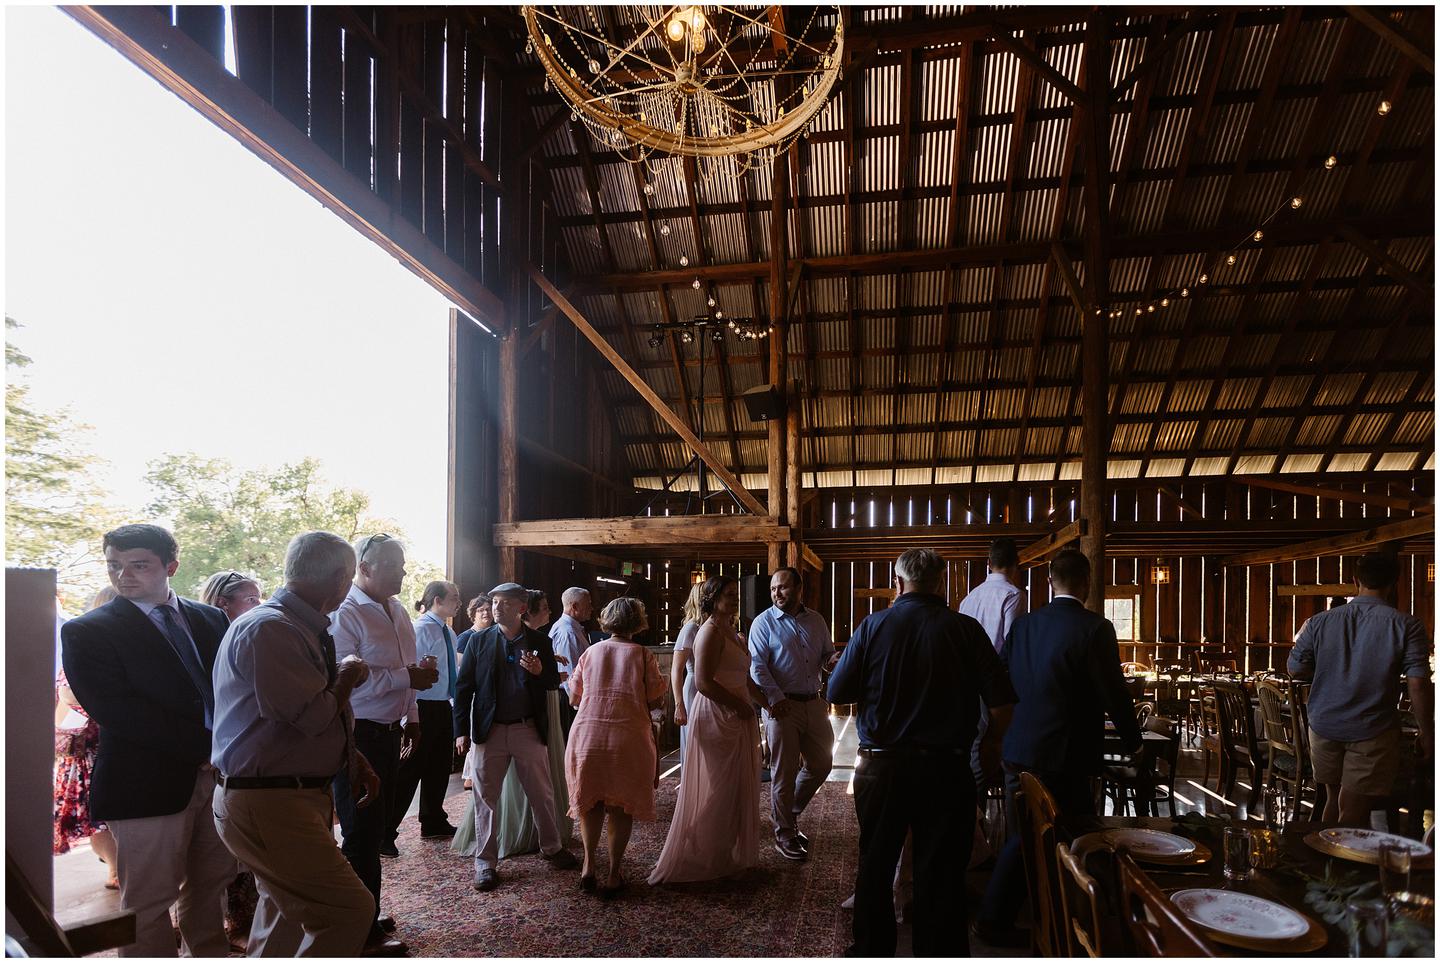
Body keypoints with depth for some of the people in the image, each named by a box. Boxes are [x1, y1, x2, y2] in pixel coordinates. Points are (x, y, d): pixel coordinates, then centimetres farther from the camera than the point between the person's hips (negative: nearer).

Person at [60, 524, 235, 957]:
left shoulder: (211, 619, 9)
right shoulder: (87, 631, -4)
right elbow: (114, 710, -14)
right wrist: (203, 748, -17)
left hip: (221, 771, 5)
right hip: (149, 782, -4)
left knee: (212, 883, 16)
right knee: (149, 900, 5)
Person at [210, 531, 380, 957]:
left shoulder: (305, 629, 11)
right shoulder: (269, 629, -21)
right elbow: (313, 717, -25)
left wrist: (356, 764, 10)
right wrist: (348, 676, -7)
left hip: (296, 797, 11)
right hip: (268, 805, -11)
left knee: (288, 914, 25)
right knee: (349, 909, -13)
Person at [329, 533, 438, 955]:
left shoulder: (397, 611, 10)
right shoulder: (345, 614, -18)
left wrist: (411, 717, 18)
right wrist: (408, 677, -25)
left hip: (390, 732, 9)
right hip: (358, 735, -9)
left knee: (376, 826, 20)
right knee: (362, 834, 2)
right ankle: (365, 932, 17)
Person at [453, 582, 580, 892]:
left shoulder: (540, 642, 2)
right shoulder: (479, 641, 1)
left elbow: (553, 683, 5)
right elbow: (463, 687, 2)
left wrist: (540, 671, -18)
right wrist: (461, 730, -4)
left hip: (528, 729, 1)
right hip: (490, 730, 0)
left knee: (542, 794, 11)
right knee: (486, 797, 7)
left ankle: (551, 847, 31)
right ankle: (485, 862, 21)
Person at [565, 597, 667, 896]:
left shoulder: (590, 652, 2)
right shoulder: (643, 655, -5)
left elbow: (574, 698, 8)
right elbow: (657, 701, -2)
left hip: (587, 735, 2)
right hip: (629, 738, -2)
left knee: (590, 801, 21)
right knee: (622, 807, 13)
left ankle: (589, 866, 17)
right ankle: (614, 875, 16)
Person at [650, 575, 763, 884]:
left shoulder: (730, 631, 13)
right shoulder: (711, 632, -16)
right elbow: (703, 683, -24)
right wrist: (740, 705, -17)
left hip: (735, 718, 9)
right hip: (717, 715, -9)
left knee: (735, 788, 16)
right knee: (717, 790, 1)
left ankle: (726, 855, 30)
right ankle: (701, 859, 16)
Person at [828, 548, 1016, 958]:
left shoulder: (874, 625, -7)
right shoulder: (966, 629, -6)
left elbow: (837, 692, -5)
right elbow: (1002, 701, -7)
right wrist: (990, 743, 11)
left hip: (881, 766, 1)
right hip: (946, 767, 0)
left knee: (875, 865, 17)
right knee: (941, 871, 12)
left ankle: (871, 948, 31)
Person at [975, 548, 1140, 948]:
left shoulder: (1023, 624, 3)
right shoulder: (1096, 627, -13)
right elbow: (1114, 693, -9)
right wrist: (1133, 742, 8)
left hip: (1019, 750, 6)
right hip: (1063, 756, -5)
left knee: (1025, 836, 18)